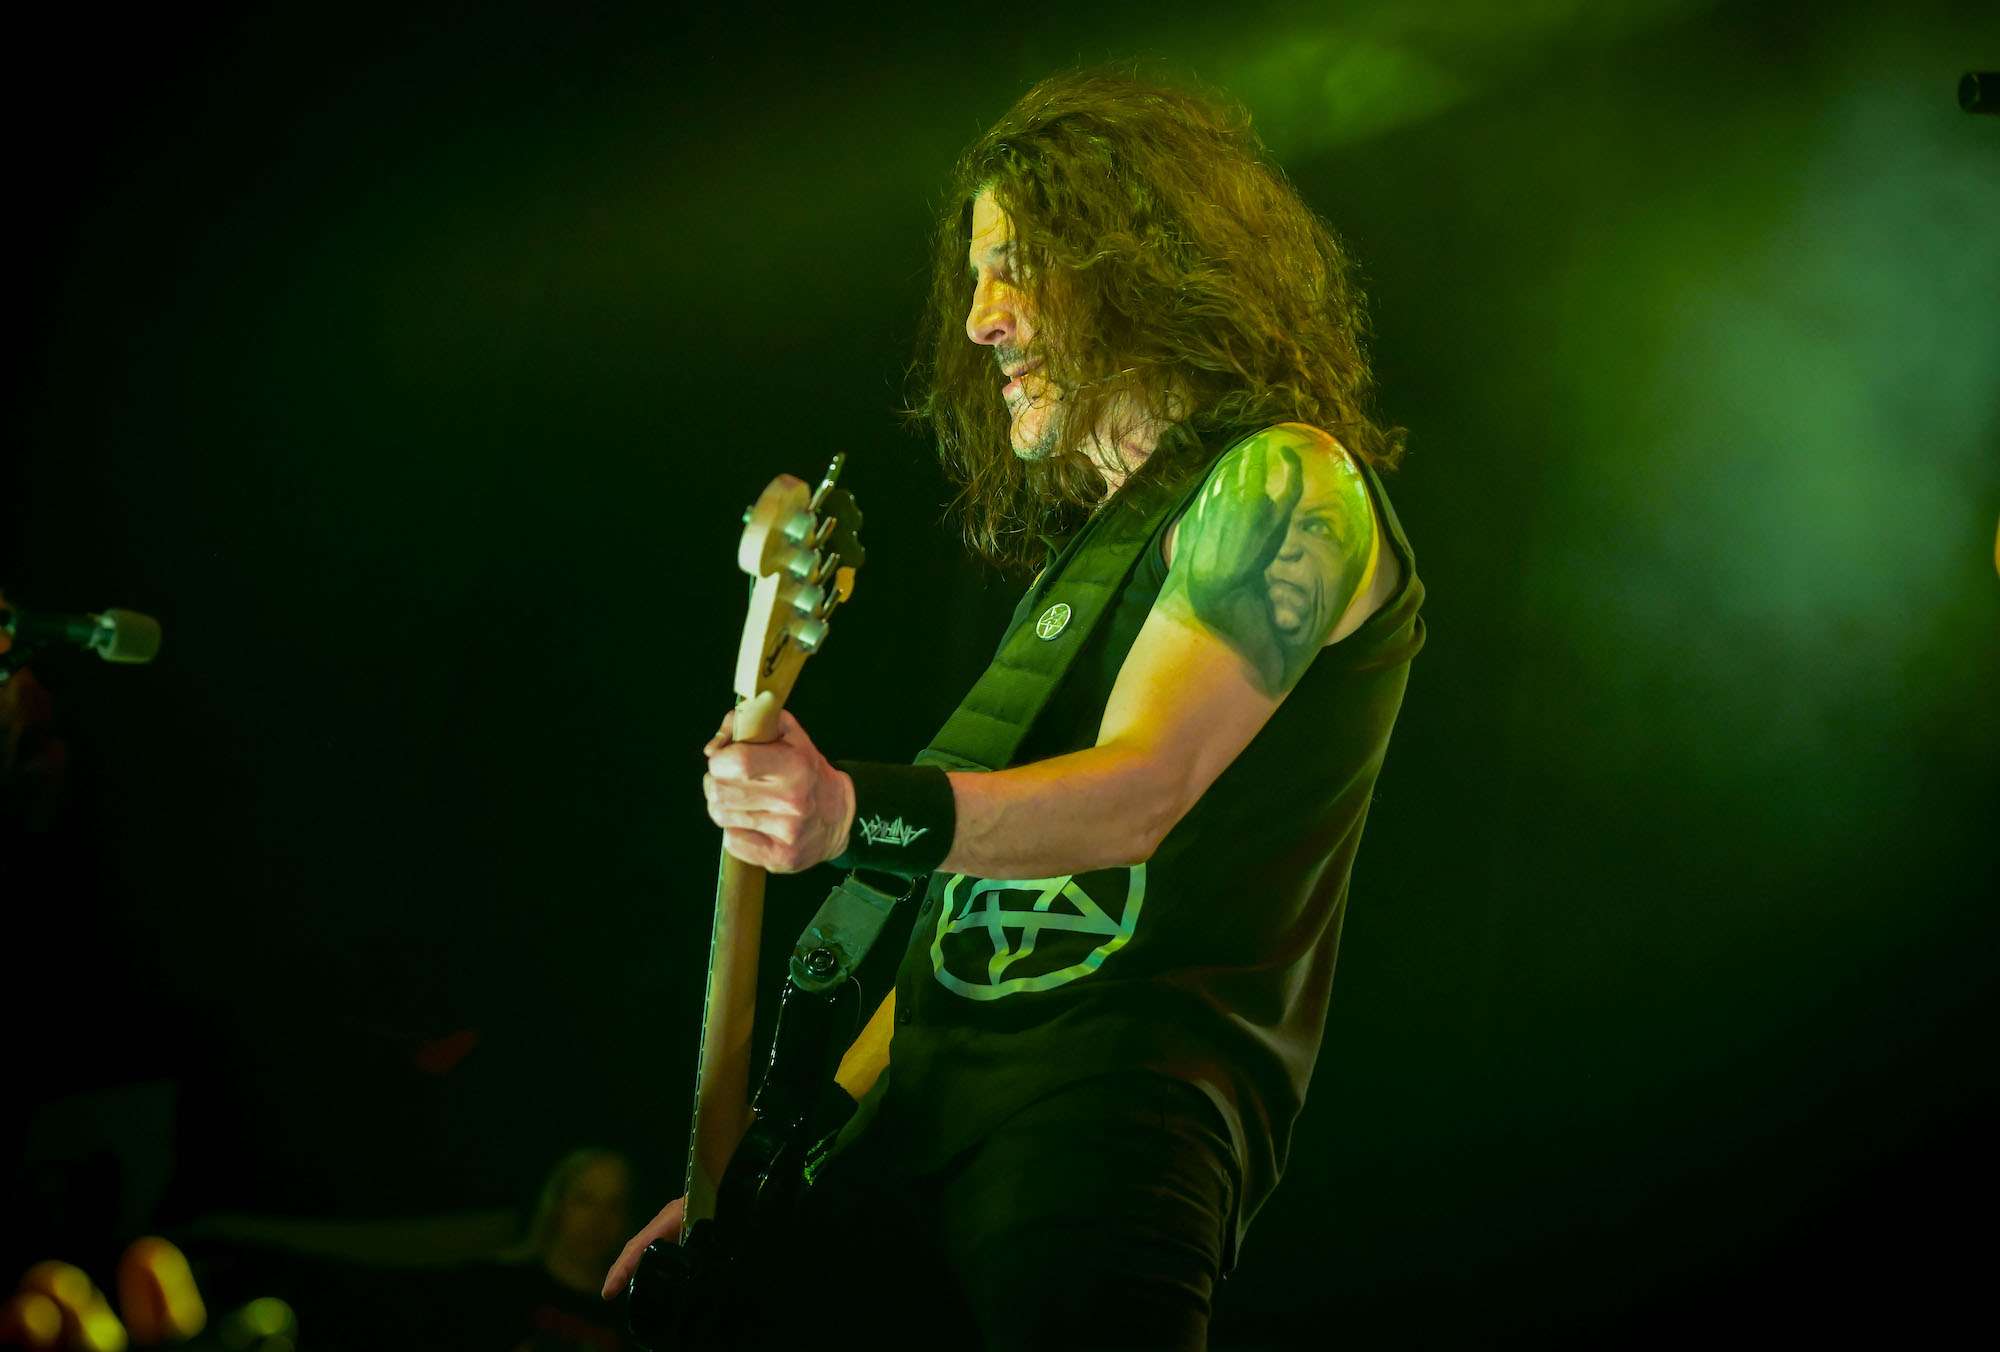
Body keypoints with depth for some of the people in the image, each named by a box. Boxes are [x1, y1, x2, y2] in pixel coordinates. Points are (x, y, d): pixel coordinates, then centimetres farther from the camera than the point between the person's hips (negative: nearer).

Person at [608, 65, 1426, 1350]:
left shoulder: (1284, 483, -2)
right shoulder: (1091, 541, 25)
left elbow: (1138, 792, -17)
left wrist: (867, 813, -34)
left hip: (1118, 1102, -8)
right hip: (933, 1103, 8)